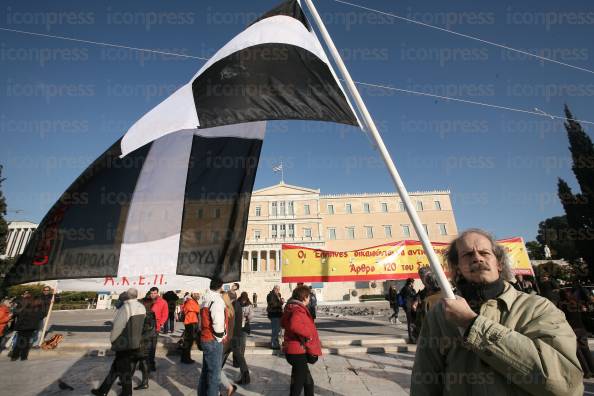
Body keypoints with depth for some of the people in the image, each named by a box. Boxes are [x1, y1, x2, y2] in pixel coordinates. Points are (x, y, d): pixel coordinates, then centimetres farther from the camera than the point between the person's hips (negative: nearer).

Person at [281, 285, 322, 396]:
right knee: (298, 383, 5)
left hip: (292, 349, 10)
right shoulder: (298, 309, -23)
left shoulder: (291, 308, 8)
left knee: (308, 382, 24)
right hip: (298, 352, -10)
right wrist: (309, 334, -26)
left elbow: (284, 323, 24)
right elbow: (294, 325, -42)